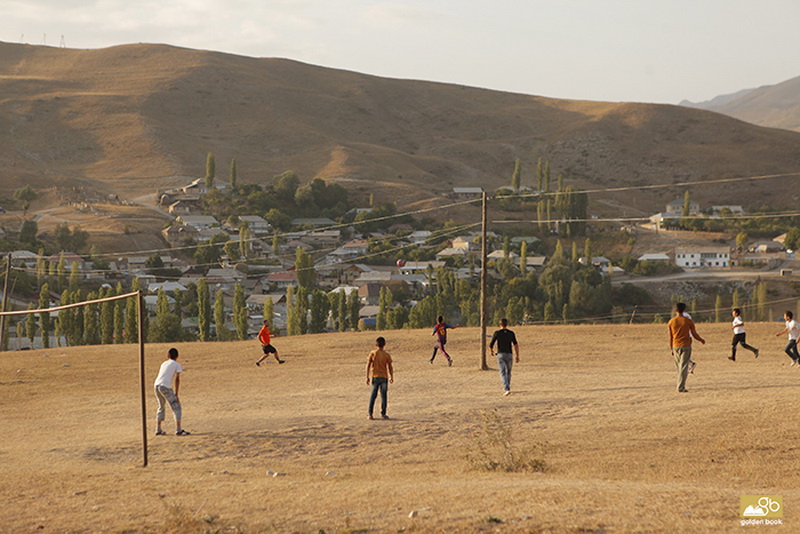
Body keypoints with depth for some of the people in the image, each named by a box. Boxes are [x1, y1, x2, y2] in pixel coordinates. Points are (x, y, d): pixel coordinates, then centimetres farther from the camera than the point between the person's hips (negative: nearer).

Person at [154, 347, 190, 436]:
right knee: (177, 408, 1)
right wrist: (176, 394, 0)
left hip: (156, 385, 6)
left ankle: (158, 430, 26)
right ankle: (178, 430, -7)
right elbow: (177, 379, 1)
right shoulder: (177, 365, 9)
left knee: (161, 407, 25)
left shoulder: (164, 364, 26)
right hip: (166, 387, -6)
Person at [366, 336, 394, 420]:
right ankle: (383, 414, 7)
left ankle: (370, 414, 5)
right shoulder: (386, 355, -4)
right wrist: (391, 377, 11)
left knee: (373, 395, 10)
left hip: (374, 377, 1)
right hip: (384, 377, -1)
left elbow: (368, 365, -3)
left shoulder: (372, 353, -3)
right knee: (383, 395, 7)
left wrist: (367, 377, 3)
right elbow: (390, 367, -3)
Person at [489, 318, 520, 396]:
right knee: (508, 372, 22)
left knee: (503, 373, -7)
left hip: (500, 355, -2)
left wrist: (492, 351, 22)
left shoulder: (497, 333, -3)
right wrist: (518, 356, 2)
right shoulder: (511, 333, 2)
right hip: (509, 355, 2)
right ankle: (506, 388, 34)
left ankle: (507, 389, -25)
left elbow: (490, 345, 0)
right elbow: (516, 345, -4)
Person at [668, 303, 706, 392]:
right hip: (686, 346, -3)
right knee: (684, 367, -4)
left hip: (675, 347, 3)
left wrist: (671, 349, 13)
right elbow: (694, 334, 1)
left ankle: (681, 386, 21)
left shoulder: (671, 322, 1)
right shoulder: (688, 321, -5)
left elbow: (670, 337, 5)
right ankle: (681, 387, -10)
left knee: (679, 367, 15)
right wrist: (702, 340, 20)